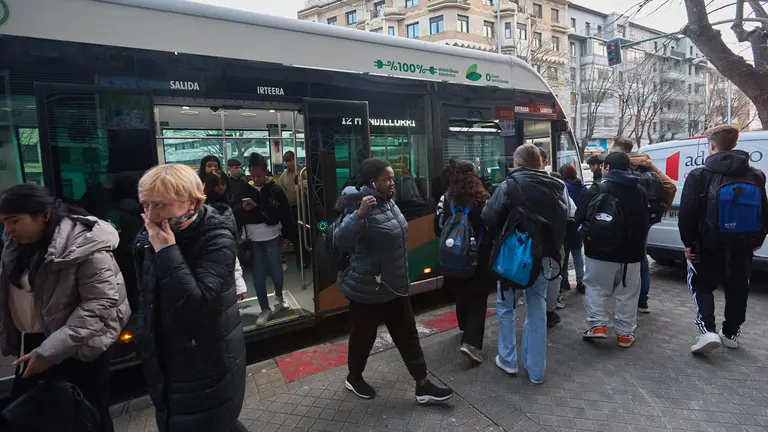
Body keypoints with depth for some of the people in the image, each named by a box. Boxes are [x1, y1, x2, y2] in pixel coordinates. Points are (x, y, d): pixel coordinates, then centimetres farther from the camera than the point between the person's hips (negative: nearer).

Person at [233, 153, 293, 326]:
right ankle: (265, 309, 22)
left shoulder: (275, 189, -5)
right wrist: (243, 208, -19)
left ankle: (279, 295, 41)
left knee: (276, 271, 11)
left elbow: (285, 214, 0)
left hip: (273, 237, -1)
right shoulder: (244, 190, 0)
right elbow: (235, 214, 2)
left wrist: (288, 236, -2)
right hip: (253, 240, 1)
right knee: (258, 276, 7)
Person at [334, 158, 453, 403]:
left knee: (407, 335, 13)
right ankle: (354, 378, 38)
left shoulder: (388, 202, 5)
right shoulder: (361, 207, -22)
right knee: (364, 336, 13)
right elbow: (340, 242, -34)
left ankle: (423, 385, 25)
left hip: (395, 285, 8)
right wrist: (359, 214, -47)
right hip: (367, 288, -8)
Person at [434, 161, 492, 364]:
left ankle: (466, 329, 43)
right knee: (478, 298, 4)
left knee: (461, 294, 22)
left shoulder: (446, 199, -5)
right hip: (480, 257, -3)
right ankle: (471, 342, -7)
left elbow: (438, 229, -2)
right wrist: (490, 246, 10)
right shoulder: (483, 199, -12)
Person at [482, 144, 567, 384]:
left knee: (506, 306, 15)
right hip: (544, 257, 4)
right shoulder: (555, 187, 4)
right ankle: (536, 370, 21)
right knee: (537, 310, 13)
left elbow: (489, 218, -14)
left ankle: (508, 360, 24)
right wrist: (553, 249, 14)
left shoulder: (509, 186, -13)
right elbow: (563, 221, 6)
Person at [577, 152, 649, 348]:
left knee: (596, 287, 12)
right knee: (627, 293, 12)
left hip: (600, 251, -3)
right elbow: (644, 223, 14)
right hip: (630, 252, 4)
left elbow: (579, 218, -8)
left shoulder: (597, 189, -10)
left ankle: (598, 325, 5)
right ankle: (624, 333, 17)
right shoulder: (640, 191, 6)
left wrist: (588, 234, 10)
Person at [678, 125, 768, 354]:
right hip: (741, 245, 5)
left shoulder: (699, 175, -12)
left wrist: (688, 242, -5)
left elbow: (687, 213, -14)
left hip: (709, 244, -5)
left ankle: (708, 331, -5)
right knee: (737, 290, 18)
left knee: (701, 285, 10)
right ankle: (730, 333, 29)